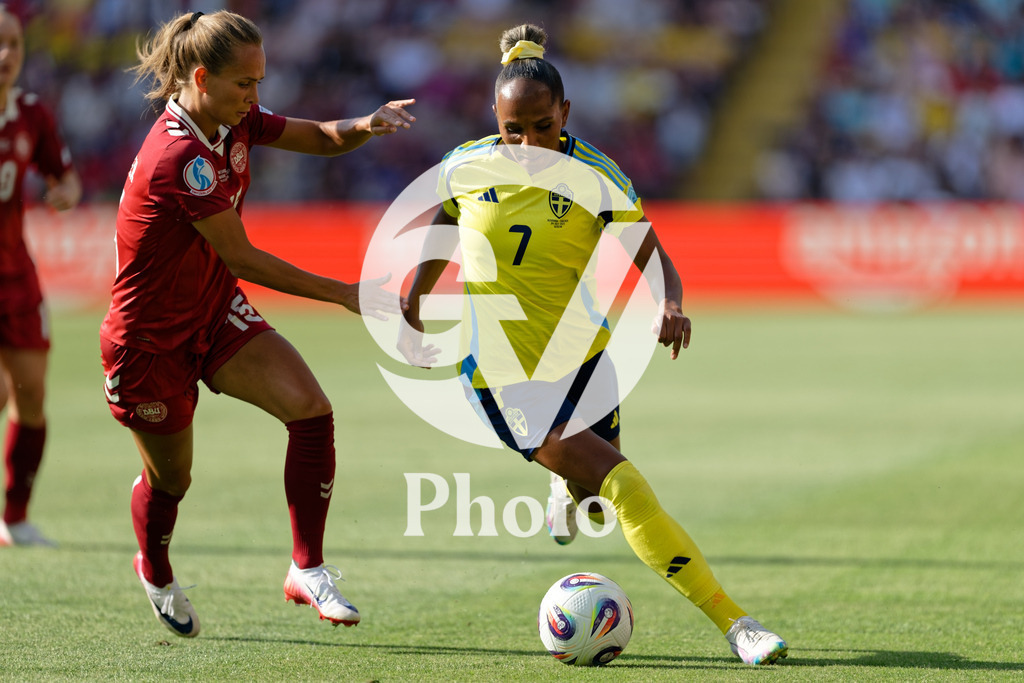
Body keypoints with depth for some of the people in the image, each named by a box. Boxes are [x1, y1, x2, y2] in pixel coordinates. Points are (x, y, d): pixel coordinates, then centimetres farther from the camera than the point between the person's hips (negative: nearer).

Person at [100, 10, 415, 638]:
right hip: (150, 336, -7)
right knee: (170, 479, 12)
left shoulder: (235, 120, -6)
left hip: (215, 313, 7)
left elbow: (320, 138, 5)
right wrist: (347, 294, -24)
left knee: (311, 408, -15)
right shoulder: (181, 155, -32)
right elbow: (242, 259, -28)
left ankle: (307, 570, -8)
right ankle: (155, 574, 45)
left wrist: (365, 126, -20)